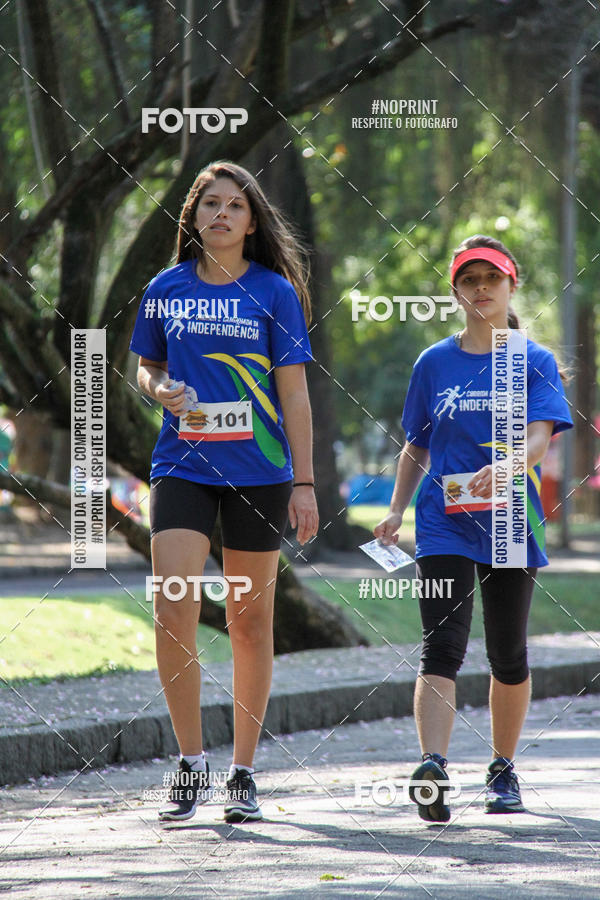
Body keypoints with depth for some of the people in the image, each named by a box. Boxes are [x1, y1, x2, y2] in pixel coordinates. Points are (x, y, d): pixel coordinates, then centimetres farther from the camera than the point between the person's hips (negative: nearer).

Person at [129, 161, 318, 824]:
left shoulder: (273, 291, 1)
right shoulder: (166, 289, 6)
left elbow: (294, 394, 2)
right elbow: (146, 366, 20)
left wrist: (303, 483, -2)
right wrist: (160, 389, -4)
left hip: (258, 471, -1)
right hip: (183, 465, 1)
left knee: (250, 622, 4)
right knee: (172, 608, -14)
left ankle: (242, 773, 14)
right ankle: (191, 765, -2)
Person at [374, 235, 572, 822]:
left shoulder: (535, 362, 3)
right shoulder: (434, 364, 9)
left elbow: (539, 438, -12)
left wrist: (504, 468, -32)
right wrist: (396, 509, 4)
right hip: (444, 525, 0)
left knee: (508, 656, 8)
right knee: (441, 648, -15)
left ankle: (503, 771, 26)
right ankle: (432, 769, -27)